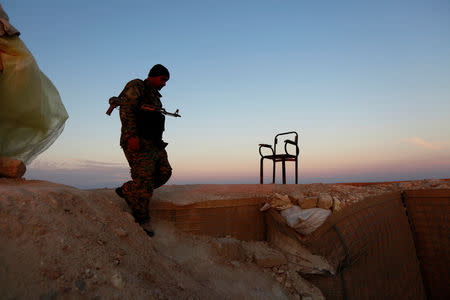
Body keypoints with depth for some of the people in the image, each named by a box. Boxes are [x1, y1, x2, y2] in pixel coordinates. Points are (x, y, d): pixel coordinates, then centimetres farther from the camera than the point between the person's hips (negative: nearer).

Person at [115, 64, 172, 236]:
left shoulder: (155, 96, 26)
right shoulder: (136, 86, 0)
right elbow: (126, 110, -14)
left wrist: (158, 142, 23)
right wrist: (131, 136, -25)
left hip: (154, 142, 9)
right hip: (137, 141, -9)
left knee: (164, 172, -1)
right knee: (144, 178, -12)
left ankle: (127, 190, 9)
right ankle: (141, 219, -1)